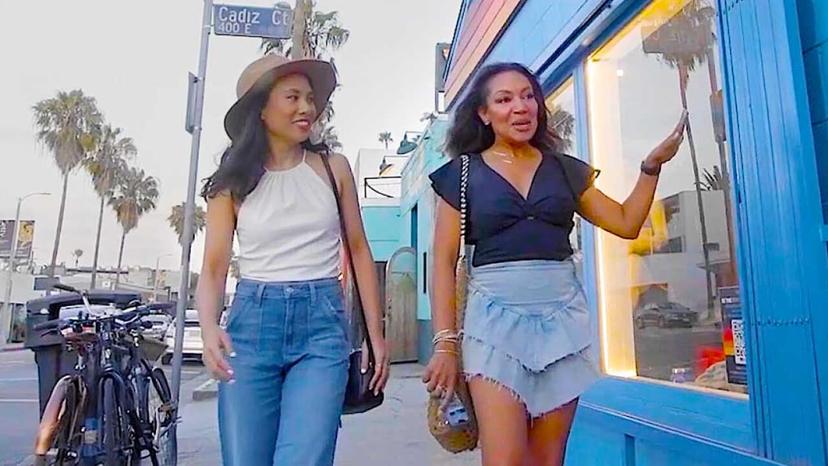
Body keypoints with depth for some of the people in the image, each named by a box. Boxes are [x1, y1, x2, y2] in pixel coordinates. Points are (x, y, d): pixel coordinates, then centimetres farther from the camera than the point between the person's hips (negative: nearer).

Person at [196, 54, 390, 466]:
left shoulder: (333, 168, 6)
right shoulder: (233, 181, 6)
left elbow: (359, 251, 9)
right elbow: (214, 267, 2)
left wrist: (376, 335, 6)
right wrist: (209, 328, -18)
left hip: (322, 325, 0)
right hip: (252, 323, 1)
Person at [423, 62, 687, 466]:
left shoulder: (565, 169, 13)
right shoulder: (463, 173, 4)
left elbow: (626, 223, 14)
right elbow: (444, 263, 1)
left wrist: (651, 166, 1)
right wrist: (445, 342, -6)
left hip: (562, 318, 3)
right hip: (496, 318, -3)